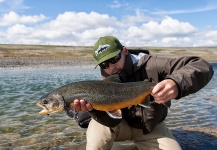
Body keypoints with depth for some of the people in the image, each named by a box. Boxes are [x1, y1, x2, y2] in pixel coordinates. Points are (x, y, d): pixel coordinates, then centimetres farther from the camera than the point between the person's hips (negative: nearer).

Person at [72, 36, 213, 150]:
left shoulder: (150, 64, -26)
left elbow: (203, 67, -33)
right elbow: (112, 120, -24)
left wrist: (177, 83, -55)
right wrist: (95, 108, -47)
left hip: (152, 128, 1)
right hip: (123, 125, 0)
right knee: (98, 128, -30)